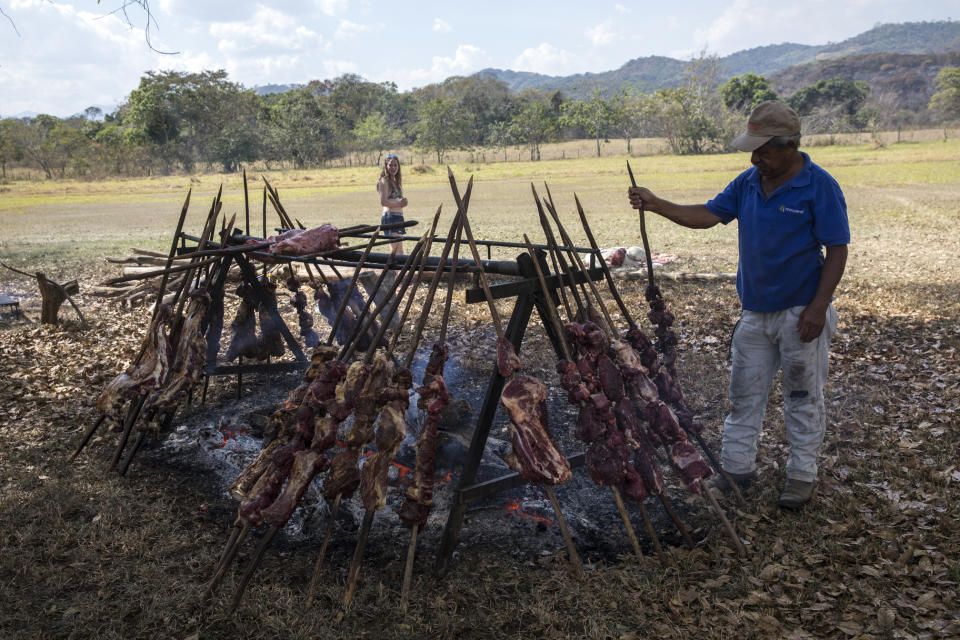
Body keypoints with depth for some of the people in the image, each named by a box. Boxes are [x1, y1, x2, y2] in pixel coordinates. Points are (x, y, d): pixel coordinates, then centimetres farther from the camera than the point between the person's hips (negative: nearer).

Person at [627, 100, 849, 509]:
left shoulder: (820, 187, -12)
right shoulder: (748, 183, 5)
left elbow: (837, 250, -12)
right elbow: (708, 215, 4)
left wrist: (818, 307, -19)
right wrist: (657, 206, -11)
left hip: (800, 313, -6)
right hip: (755, 312, 6)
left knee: (803, 397, 7)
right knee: (744, 394, 11)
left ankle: (802, 474, 21)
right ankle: (738, 466, 24)